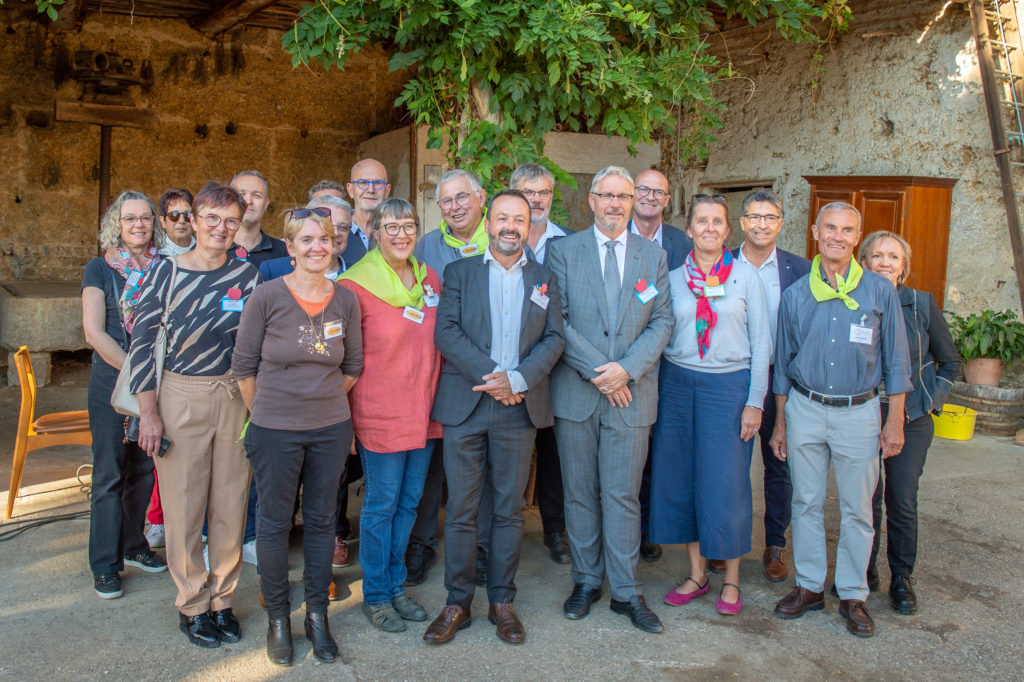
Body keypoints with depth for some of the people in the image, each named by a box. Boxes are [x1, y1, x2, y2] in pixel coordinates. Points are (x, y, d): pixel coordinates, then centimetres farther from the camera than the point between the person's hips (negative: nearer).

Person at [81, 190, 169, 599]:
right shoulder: (100, 269, -2)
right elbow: (94, 333, -9)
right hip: (112, 382, -3)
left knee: (143, 469, 12)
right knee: (109, 475, 2)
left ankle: (133, 545, 28)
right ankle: (105, 565, 12)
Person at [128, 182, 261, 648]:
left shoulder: (248, 274, 3)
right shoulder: (166, 272, -3)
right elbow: (142, 340, -3)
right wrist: (148, 412, -6)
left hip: (235, 396, 2)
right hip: (180, 397, -2)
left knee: (231, 503, 8)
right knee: (183, 505, 5)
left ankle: (222, 599, 26)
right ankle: (192, 606, 23)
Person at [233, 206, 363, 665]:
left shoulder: (346, 300, 0)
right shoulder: (266, 296, -8)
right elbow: (244, 364, -1)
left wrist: (325, 401, 10)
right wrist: (266, 412, 5)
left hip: (330, 428, 3)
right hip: (274, 431, -2)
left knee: (321, 520, 12)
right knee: (274, 523, 8)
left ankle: (317, 616, 27)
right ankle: (278, 618, 26)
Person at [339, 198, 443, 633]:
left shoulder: (429, 279, 7)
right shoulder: (356, 284, -9)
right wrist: (344, 418, -8)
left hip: (424, 412, 6)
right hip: (380, 414, -5)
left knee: (408, 502, 14)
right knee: (381, 506, 5)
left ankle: (395, 585, 31)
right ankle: (376, 596, 21)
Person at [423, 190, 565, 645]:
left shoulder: (544, 278, 12)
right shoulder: (459, 271, 8)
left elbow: (554, 338, 3)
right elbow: (446, 333, -4)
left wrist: (517, 379, -13)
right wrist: (489, 376, -14)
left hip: (519, 407, 1)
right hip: (465, 403, -1)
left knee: (509, 509, 8)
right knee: (461, 509, 3)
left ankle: (502, 601, 21)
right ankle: (457, 603, 16)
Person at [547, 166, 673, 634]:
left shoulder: (654, 256, 9)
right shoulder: (564, 250, 3)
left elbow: (662, 321, 4)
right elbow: (556, 320, -4)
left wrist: (627, 368, -11)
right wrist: (595, 370, -12)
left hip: (631, 393, 1)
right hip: (575, 390, 0)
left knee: (623, 495, 4)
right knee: (580, 493, 9)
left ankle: (626, 591, 16)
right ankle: (586, 581, 25)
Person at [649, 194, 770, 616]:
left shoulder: (745, 276, 1)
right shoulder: (672, 278, 6)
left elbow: (761, 343, 0)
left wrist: (755, 402, -5)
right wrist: (655, 392, 2)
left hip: (728, 385, -2)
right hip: (677, 383, 2)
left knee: (727, 483, 1)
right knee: (681, 479, 6)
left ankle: (731, 579, 19)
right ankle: (696, 574, 22)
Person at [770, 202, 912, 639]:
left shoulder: (880, 291, -2)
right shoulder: (795, 294, 2)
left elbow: (895, 360, 2)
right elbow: (783, 363, 8)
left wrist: (895, 421, -2)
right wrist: (780, 423, 8)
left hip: (859, 412, -1)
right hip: (805, 409, 2)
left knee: (857, 509, 6)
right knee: (806, 502, 9)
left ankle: (852, 595, 20)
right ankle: (809, 586, 24)